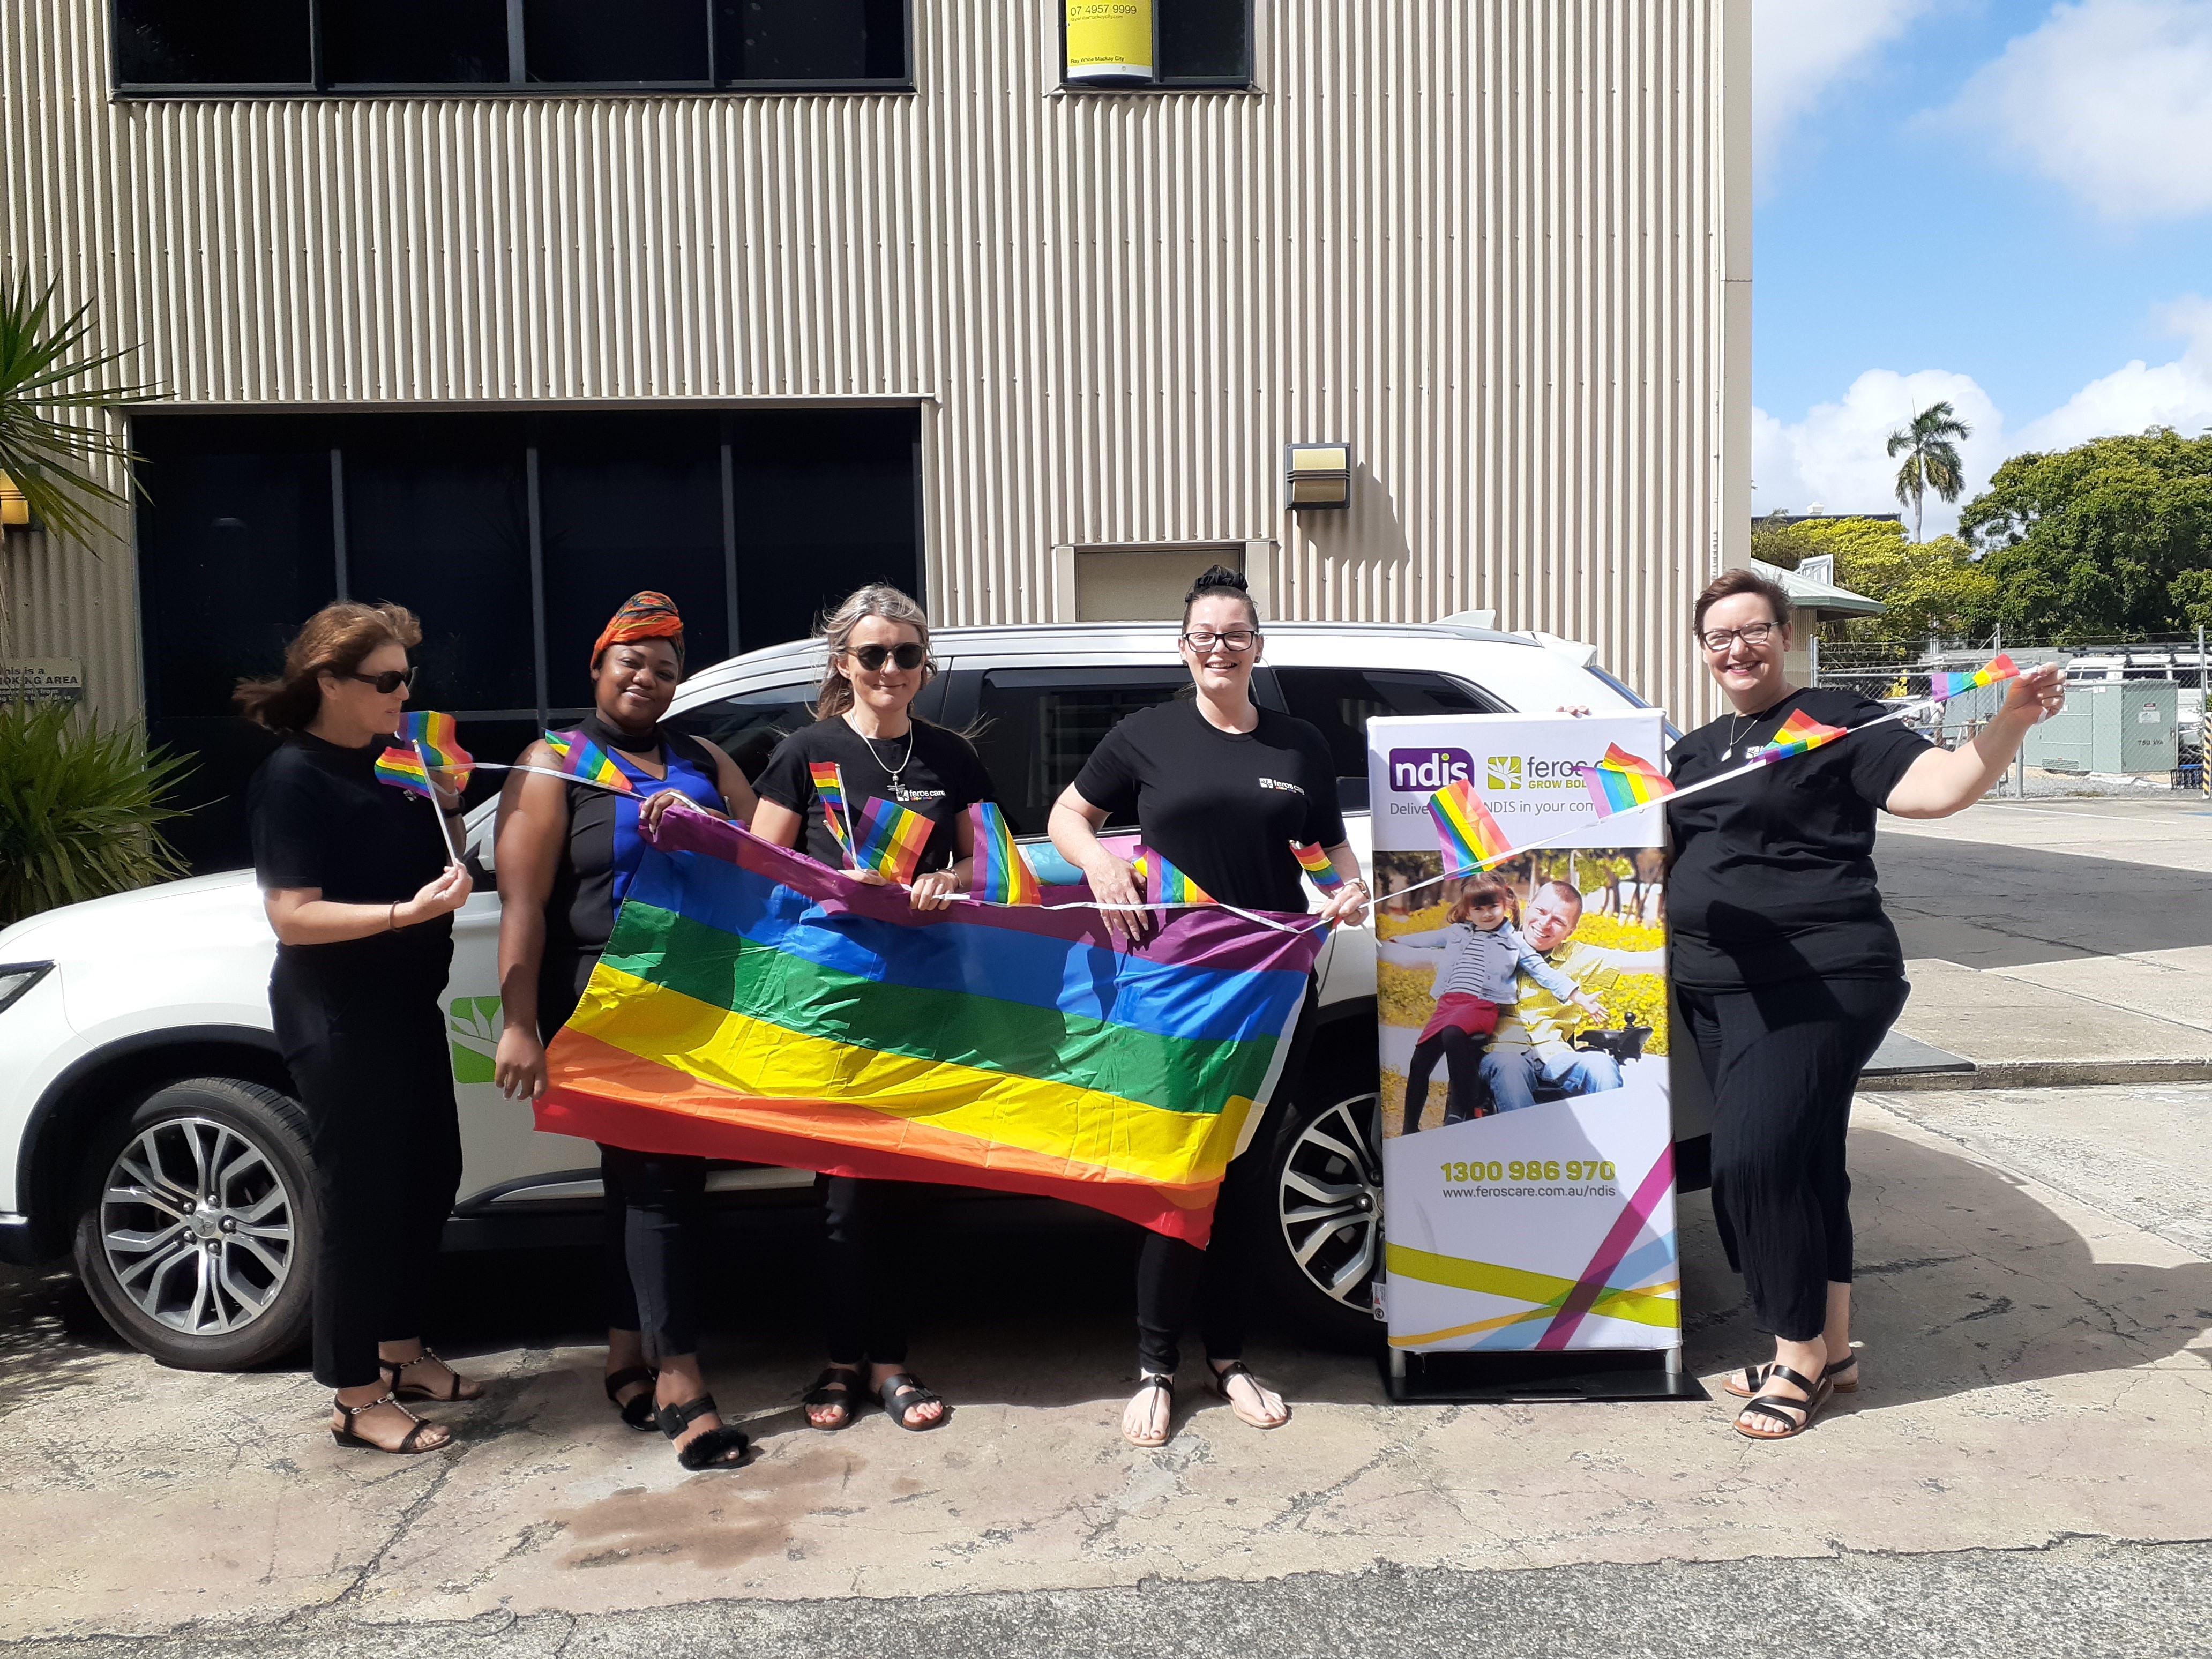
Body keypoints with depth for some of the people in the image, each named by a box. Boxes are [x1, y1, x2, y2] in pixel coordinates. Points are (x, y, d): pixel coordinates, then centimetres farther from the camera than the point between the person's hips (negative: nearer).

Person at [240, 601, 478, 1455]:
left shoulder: (389, 757, 9)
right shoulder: (294, 777, -15)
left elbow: (425, 858, 20)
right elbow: (292, 915, -21)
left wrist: (445, 802, 2)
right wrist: (405, 911, -31)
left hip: (406, 1001, 9)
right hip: (335, 1014, -9)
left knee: (428, 1176, 15)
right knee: (361, 1192, -2)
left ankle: (402, 1350, 32)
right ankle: (358, 1399, 10)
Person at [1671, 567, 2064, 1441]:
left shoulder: (1836, 721, -4)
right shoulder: (1694, 750, 17)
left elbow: (1939, 786, -14)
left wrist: (2010, 722, -29)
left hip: (1816, 983, -7)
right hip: (1714, 989, 7)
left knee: (1756, 1158, -15)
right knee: (1801, 1165, 13)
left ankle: (1799, 1355, 1)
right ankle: (1830, 1348, 24)